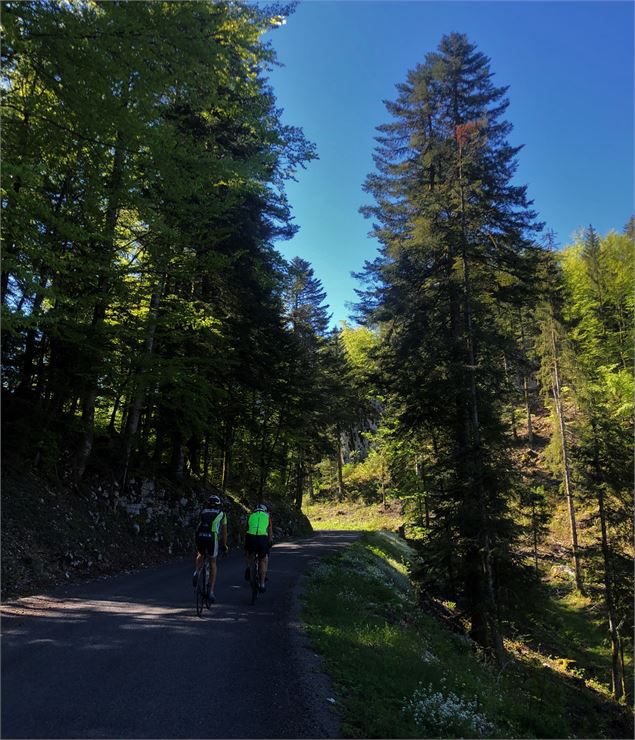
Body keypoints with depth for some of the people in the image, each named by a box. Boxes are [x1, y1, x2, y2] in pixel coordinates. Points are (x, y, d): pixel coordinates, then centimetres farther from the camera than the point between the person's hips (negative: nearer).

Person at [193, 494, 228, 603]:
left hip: (199, 536, 2)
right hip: (212, 537, -2)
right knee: (213, 563, 14)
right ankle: (211, 591, 6)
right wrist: (224, 545, 33)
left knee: (200, 555, 32)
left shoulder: (202, 512, 26)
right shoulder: (221, 514, 20)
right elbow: (224, 531, 21)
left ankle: (196, 572, 4)